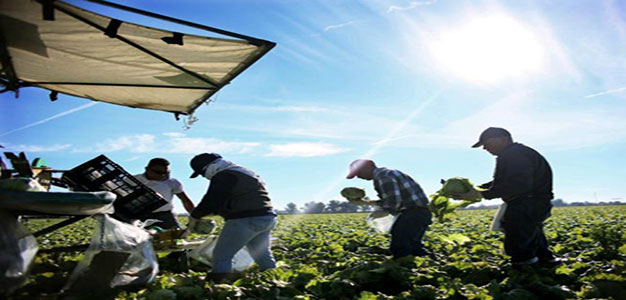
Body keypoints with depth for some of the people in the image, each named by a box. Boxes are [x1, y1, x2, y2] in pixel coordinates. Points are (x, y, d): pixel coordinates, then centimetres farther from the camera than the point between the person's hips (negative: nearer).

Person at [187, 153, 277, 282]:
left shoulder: (223, 176, -7)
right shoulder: (243, 172, 24)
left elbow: (211, 201, -15)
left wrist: (194, 217, -1)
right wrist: (213, 212, 24)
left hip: (245, 220, -10)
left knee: (222, 255, -3)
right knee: (263, 255, 19)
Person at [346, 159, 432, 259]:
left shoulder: (382, 175, -13)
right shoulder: (384, 174, 20)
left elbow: (395, 200, -22)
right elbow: (389, 201, 24)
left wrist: (385, 212, -3)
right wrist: (365, 203, 20)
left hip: (414, 213, -11)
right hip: (418, 212, 11)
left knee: (399, 248, -7)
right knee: (412, 246, 21)